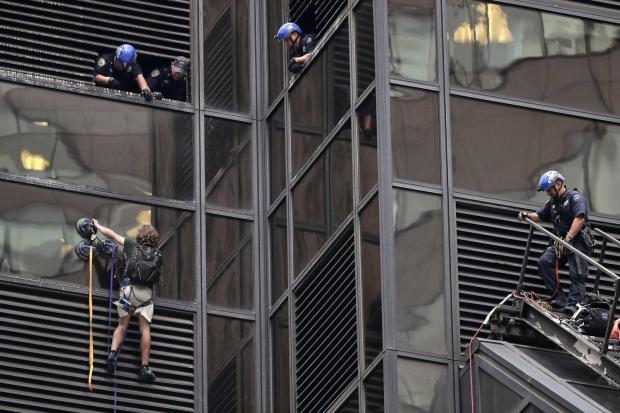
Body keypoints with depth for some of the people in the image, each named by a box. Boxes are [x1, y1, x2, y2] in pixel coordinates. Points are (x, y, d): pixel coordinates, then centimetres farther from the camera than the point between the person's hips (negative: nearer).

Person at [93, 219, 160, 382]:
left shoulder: (132, 245, 13)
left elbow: (112, 234, 18)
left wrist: (98, 226, 35)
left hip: (129, 288, 0)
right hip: (146, 292, 0)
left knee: (122, 325, 10)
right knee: (145, 328, 1)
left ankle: (113, 353, -13)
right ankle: (144, 367, -3)